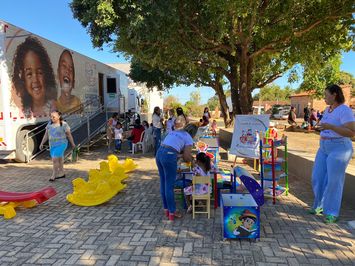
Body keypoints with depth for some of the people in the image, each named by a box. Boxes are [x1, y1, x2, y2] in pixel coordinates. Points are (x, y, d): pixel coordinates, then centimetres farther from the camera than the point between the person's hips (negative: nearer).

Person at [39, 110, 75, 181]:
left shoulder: (64, 124, -12)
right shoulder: (50, 124, 2)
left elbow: (69, 134, -4)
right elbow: (46, 134, 8)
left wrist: (73, 143, 3)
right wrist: (42, 143, 5)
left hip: (61, 144, -6)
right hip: (52, 145, 6)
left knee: (55, 159, -13)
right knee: (58, 160, 14)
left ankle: (54, 174, 4)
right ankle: (62, 173, 29)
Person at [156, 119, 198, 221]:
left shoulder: (174, 132, 26)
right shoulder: (189, 138, 7)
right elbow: (186, 157, 1)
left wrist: (179, 154, 32)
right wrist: (192, 159, 22)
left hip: (159, 153, 7)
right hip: (169, 156, -7)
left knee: (163, 183, 16)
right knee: (169, 185, 3)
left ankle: (166, 209, 30)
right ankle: (172, 212, 17)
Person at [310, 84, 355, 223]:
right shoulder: (328, 109, 11)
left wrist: (330, 127, -29)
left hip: (339, 148, -8)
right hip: (324, 148, 8)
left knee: (333, 181, -2)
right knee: (318, 178, 10)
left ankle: (332, 212, 11)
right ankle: (320, 205, 28)